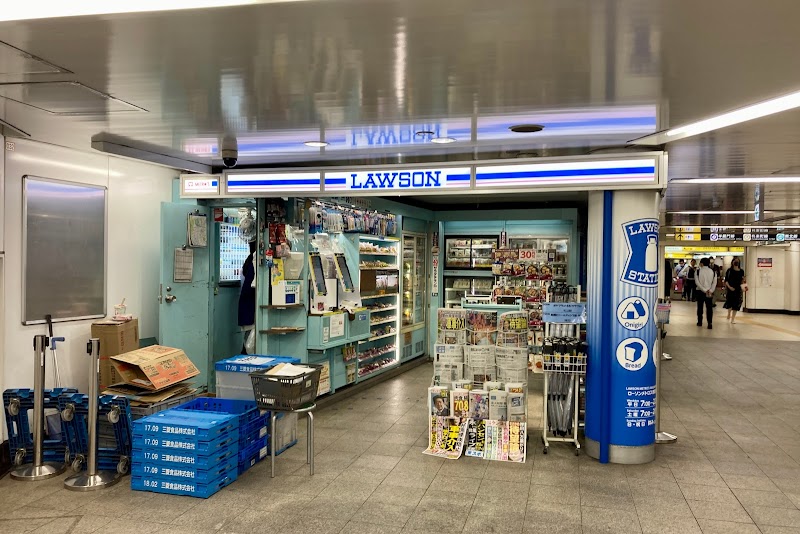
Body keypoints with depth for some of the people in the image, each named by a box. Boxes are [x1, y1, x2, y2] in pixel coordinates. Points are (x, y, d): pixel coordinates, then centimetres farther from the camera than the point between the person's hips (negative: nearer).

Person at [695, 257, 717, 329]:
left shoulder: (698, 271, -6)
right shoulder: (713, 272, 3)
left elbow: (697, 282, -12)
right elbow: (714, 282, -4)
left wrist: (704, 290, -12)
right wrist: (710, 290, -9)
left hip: (700, 291, -1)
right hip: (710, 292, 1)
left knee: (700, 307, 11)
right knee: (709, 307, 1)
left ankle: (700, 322, 19)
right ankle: (709, 323, -8)